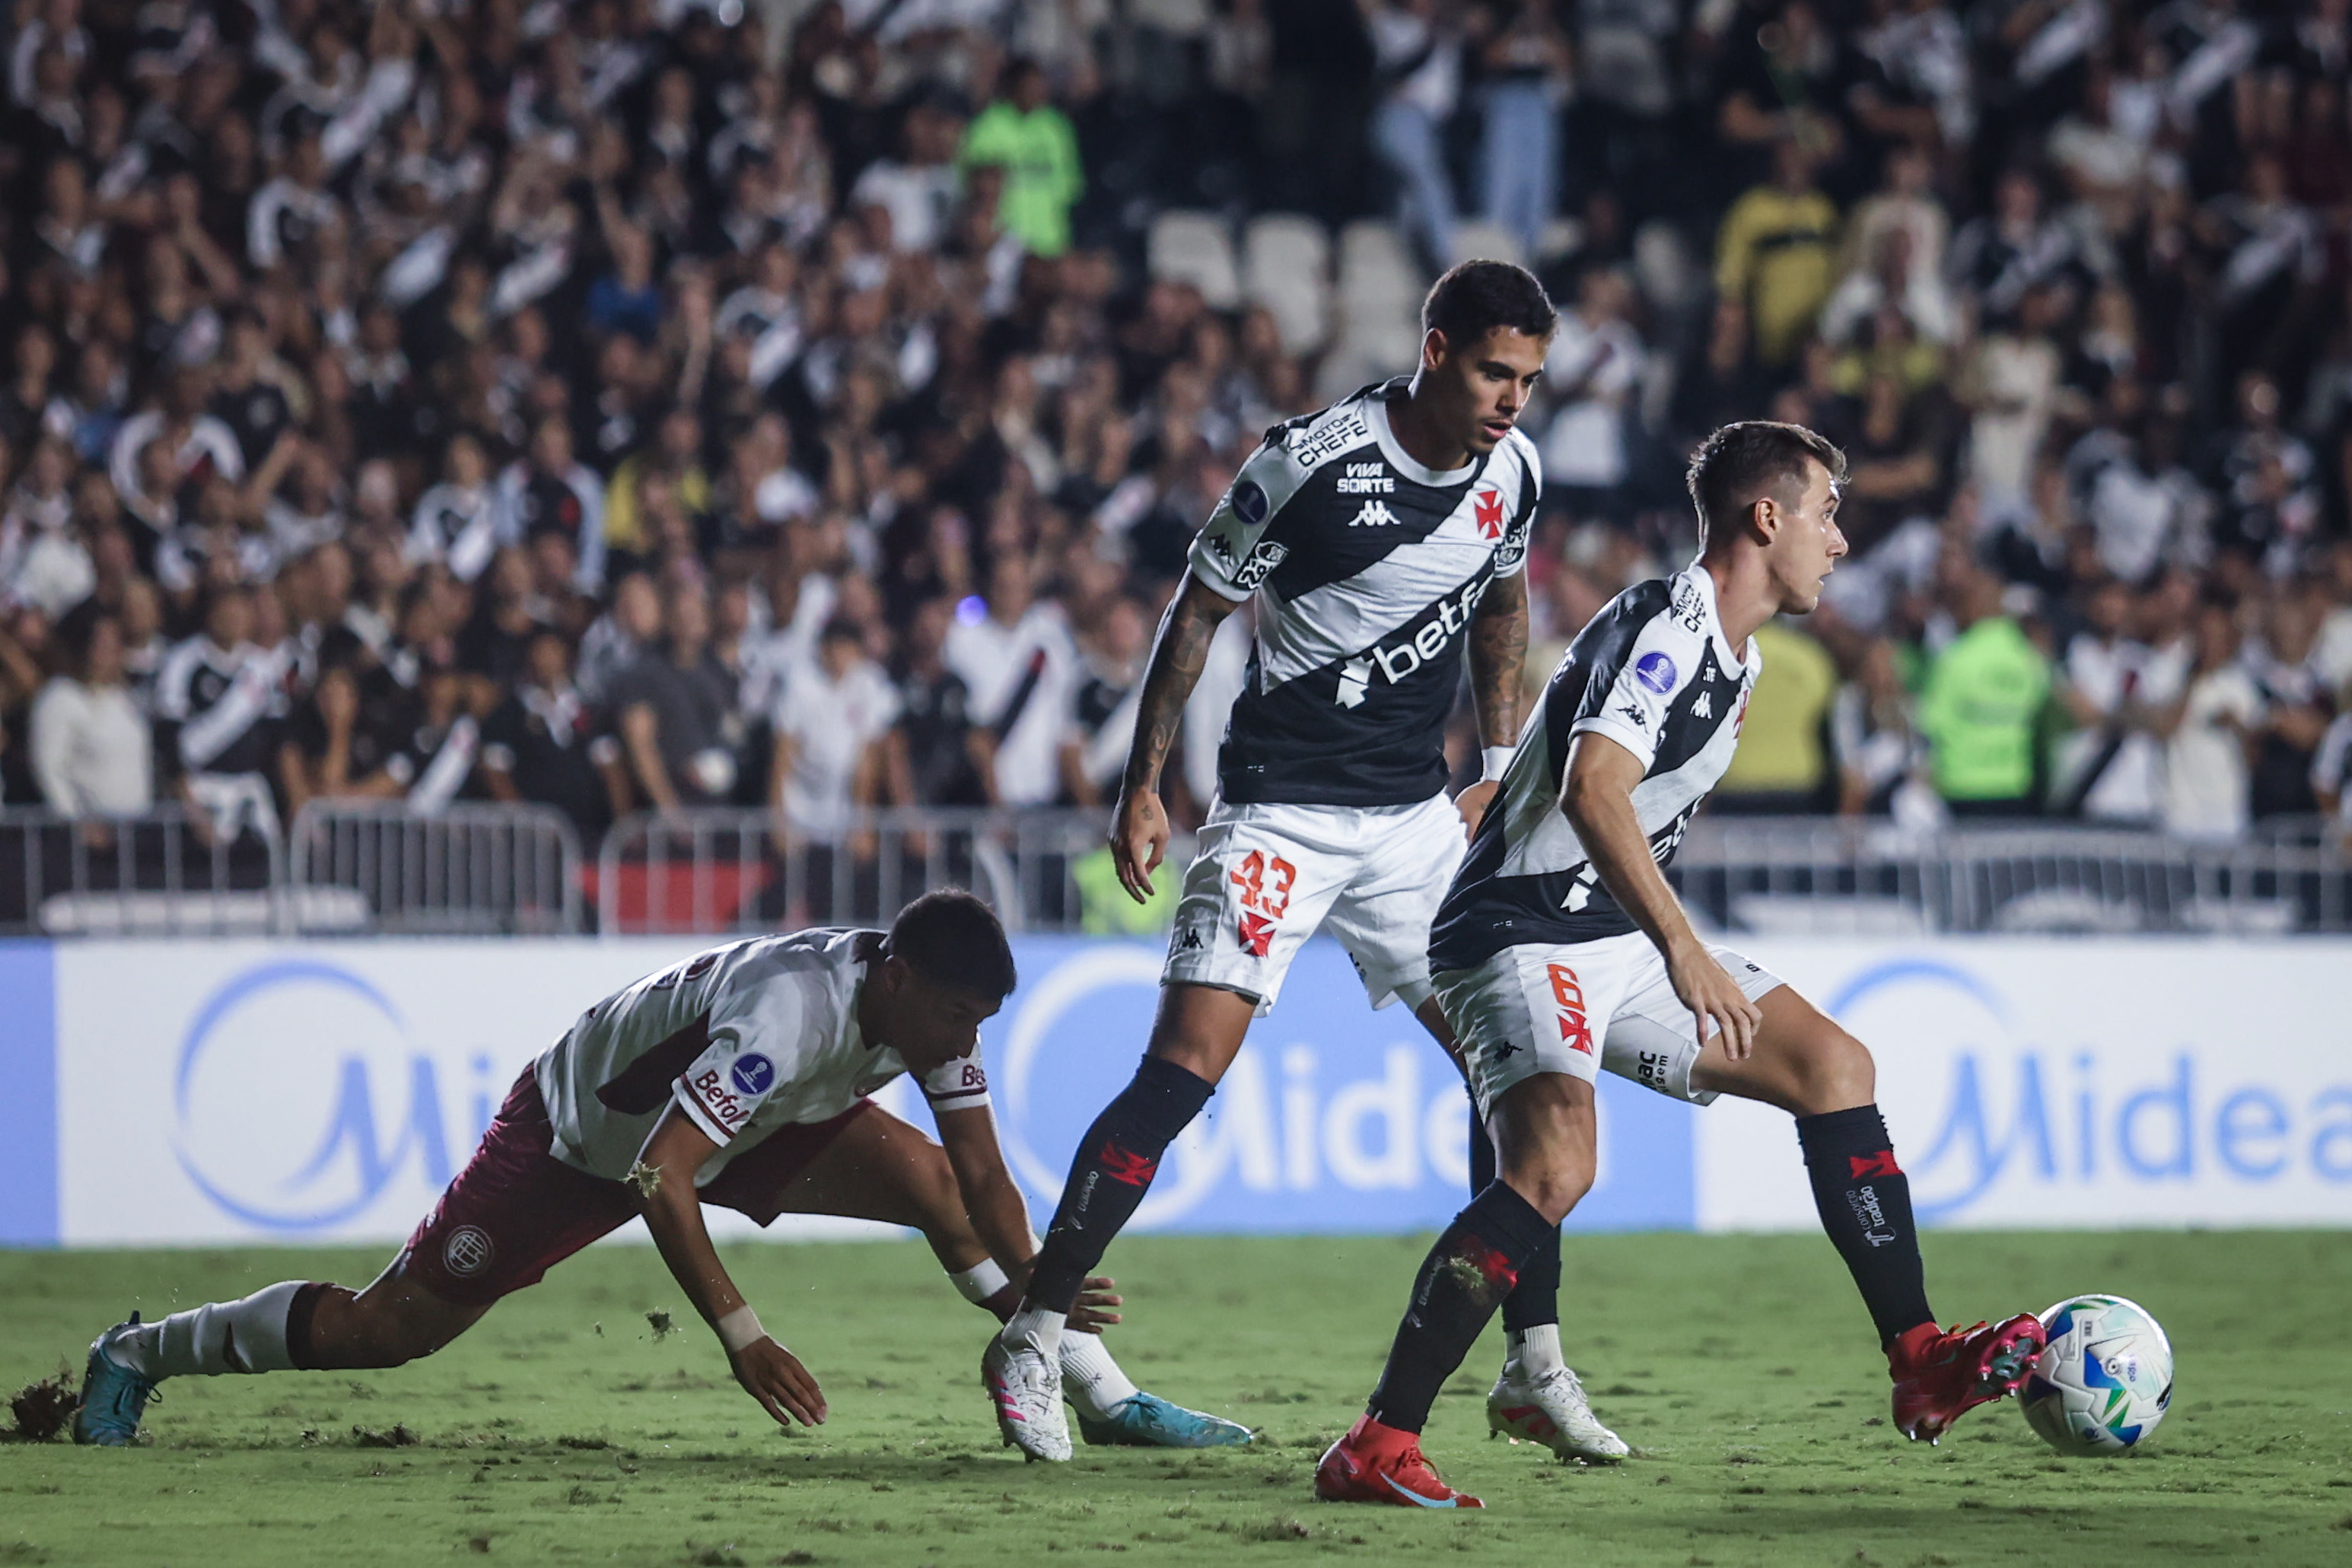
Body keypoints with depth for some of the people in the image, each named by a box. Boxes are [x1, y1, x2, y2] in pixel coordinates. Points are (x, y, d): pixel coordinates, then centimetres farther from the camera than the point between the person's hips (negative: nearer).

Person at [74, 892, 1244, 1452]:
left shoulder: (930, 1005, -17)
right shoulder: (789, 1010, -41)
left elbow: (986, 1178, -11)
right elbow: (660, 1182, -42)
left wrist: (1033, 1293, -28)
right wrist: (742, 1338, -44)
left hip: (735, 1123, 7)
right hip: (578, 1132, -7)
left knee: (936, 1185, -12)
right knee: (389, 1329, -2)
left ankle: (1107, 1400, -5)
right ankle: (142, 1354, 19)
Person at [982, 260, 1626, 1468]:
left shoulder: (1512, 472, 1)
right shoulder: (1310, 464, -17)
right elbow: (1197, 608, -6)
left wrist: (1498, 768, 17)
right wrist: (1140, 784, -4)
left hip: (1416, 816, 6)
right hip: (1279, 811, -6)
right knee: (1180, 1075, -14)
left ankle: (1534, 1370, 11)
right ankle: (1029, 1341, -5)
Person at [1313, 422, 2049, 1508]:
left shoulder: (1734, 654, 16)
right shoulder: (1667, 624, -16)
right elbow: (1591, 793, -31)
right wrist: (1682, 949, -37)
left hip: (1618, 942, 10)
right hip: (1523, 938, -10)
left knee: (1834, 1065, 7)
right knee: (1555, 1165, -30)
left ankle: (1920, 1365, 11)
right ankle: (1373, 1450, -29)